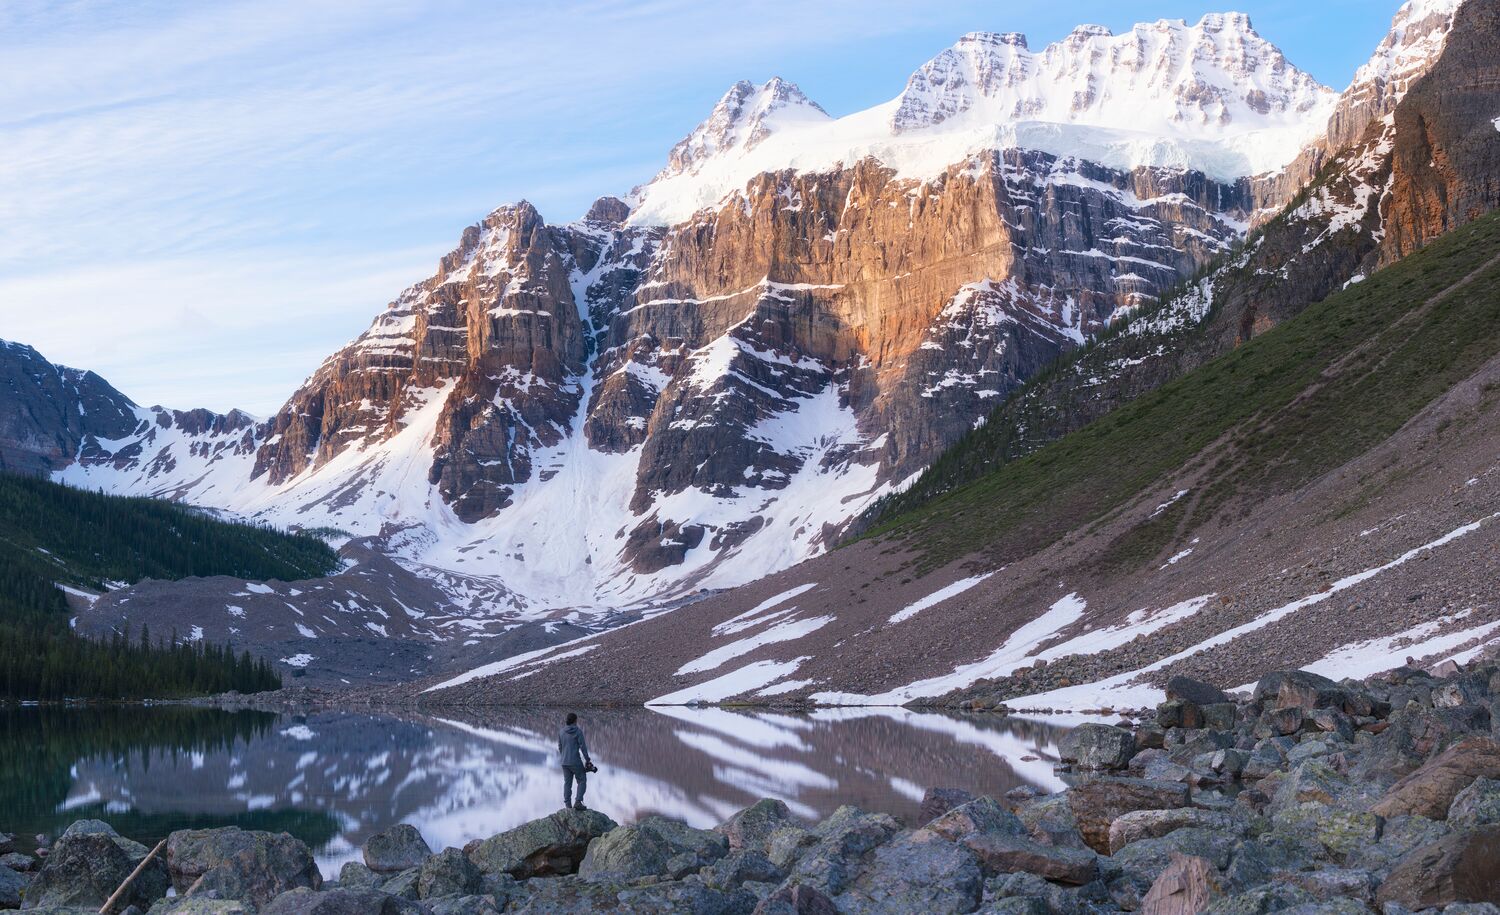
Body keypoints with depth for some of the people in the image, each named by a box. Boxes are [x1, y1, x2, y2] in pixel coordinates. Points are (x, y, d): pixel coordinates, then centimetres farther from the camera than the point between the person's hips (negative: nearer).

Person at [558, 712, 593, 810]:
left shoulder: (561, 732, 6)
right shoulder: (578, 731, -11)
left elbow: (560, 747, 13)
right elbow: (583, 746, -12)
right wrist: (587, 760, -6)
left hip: (564, 762, 5)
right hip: (575, 761, -5)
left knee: (567, 783, 10)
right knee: (582, 781, 5)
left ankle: (567, 805, 7)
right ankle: (578, 802, -7)